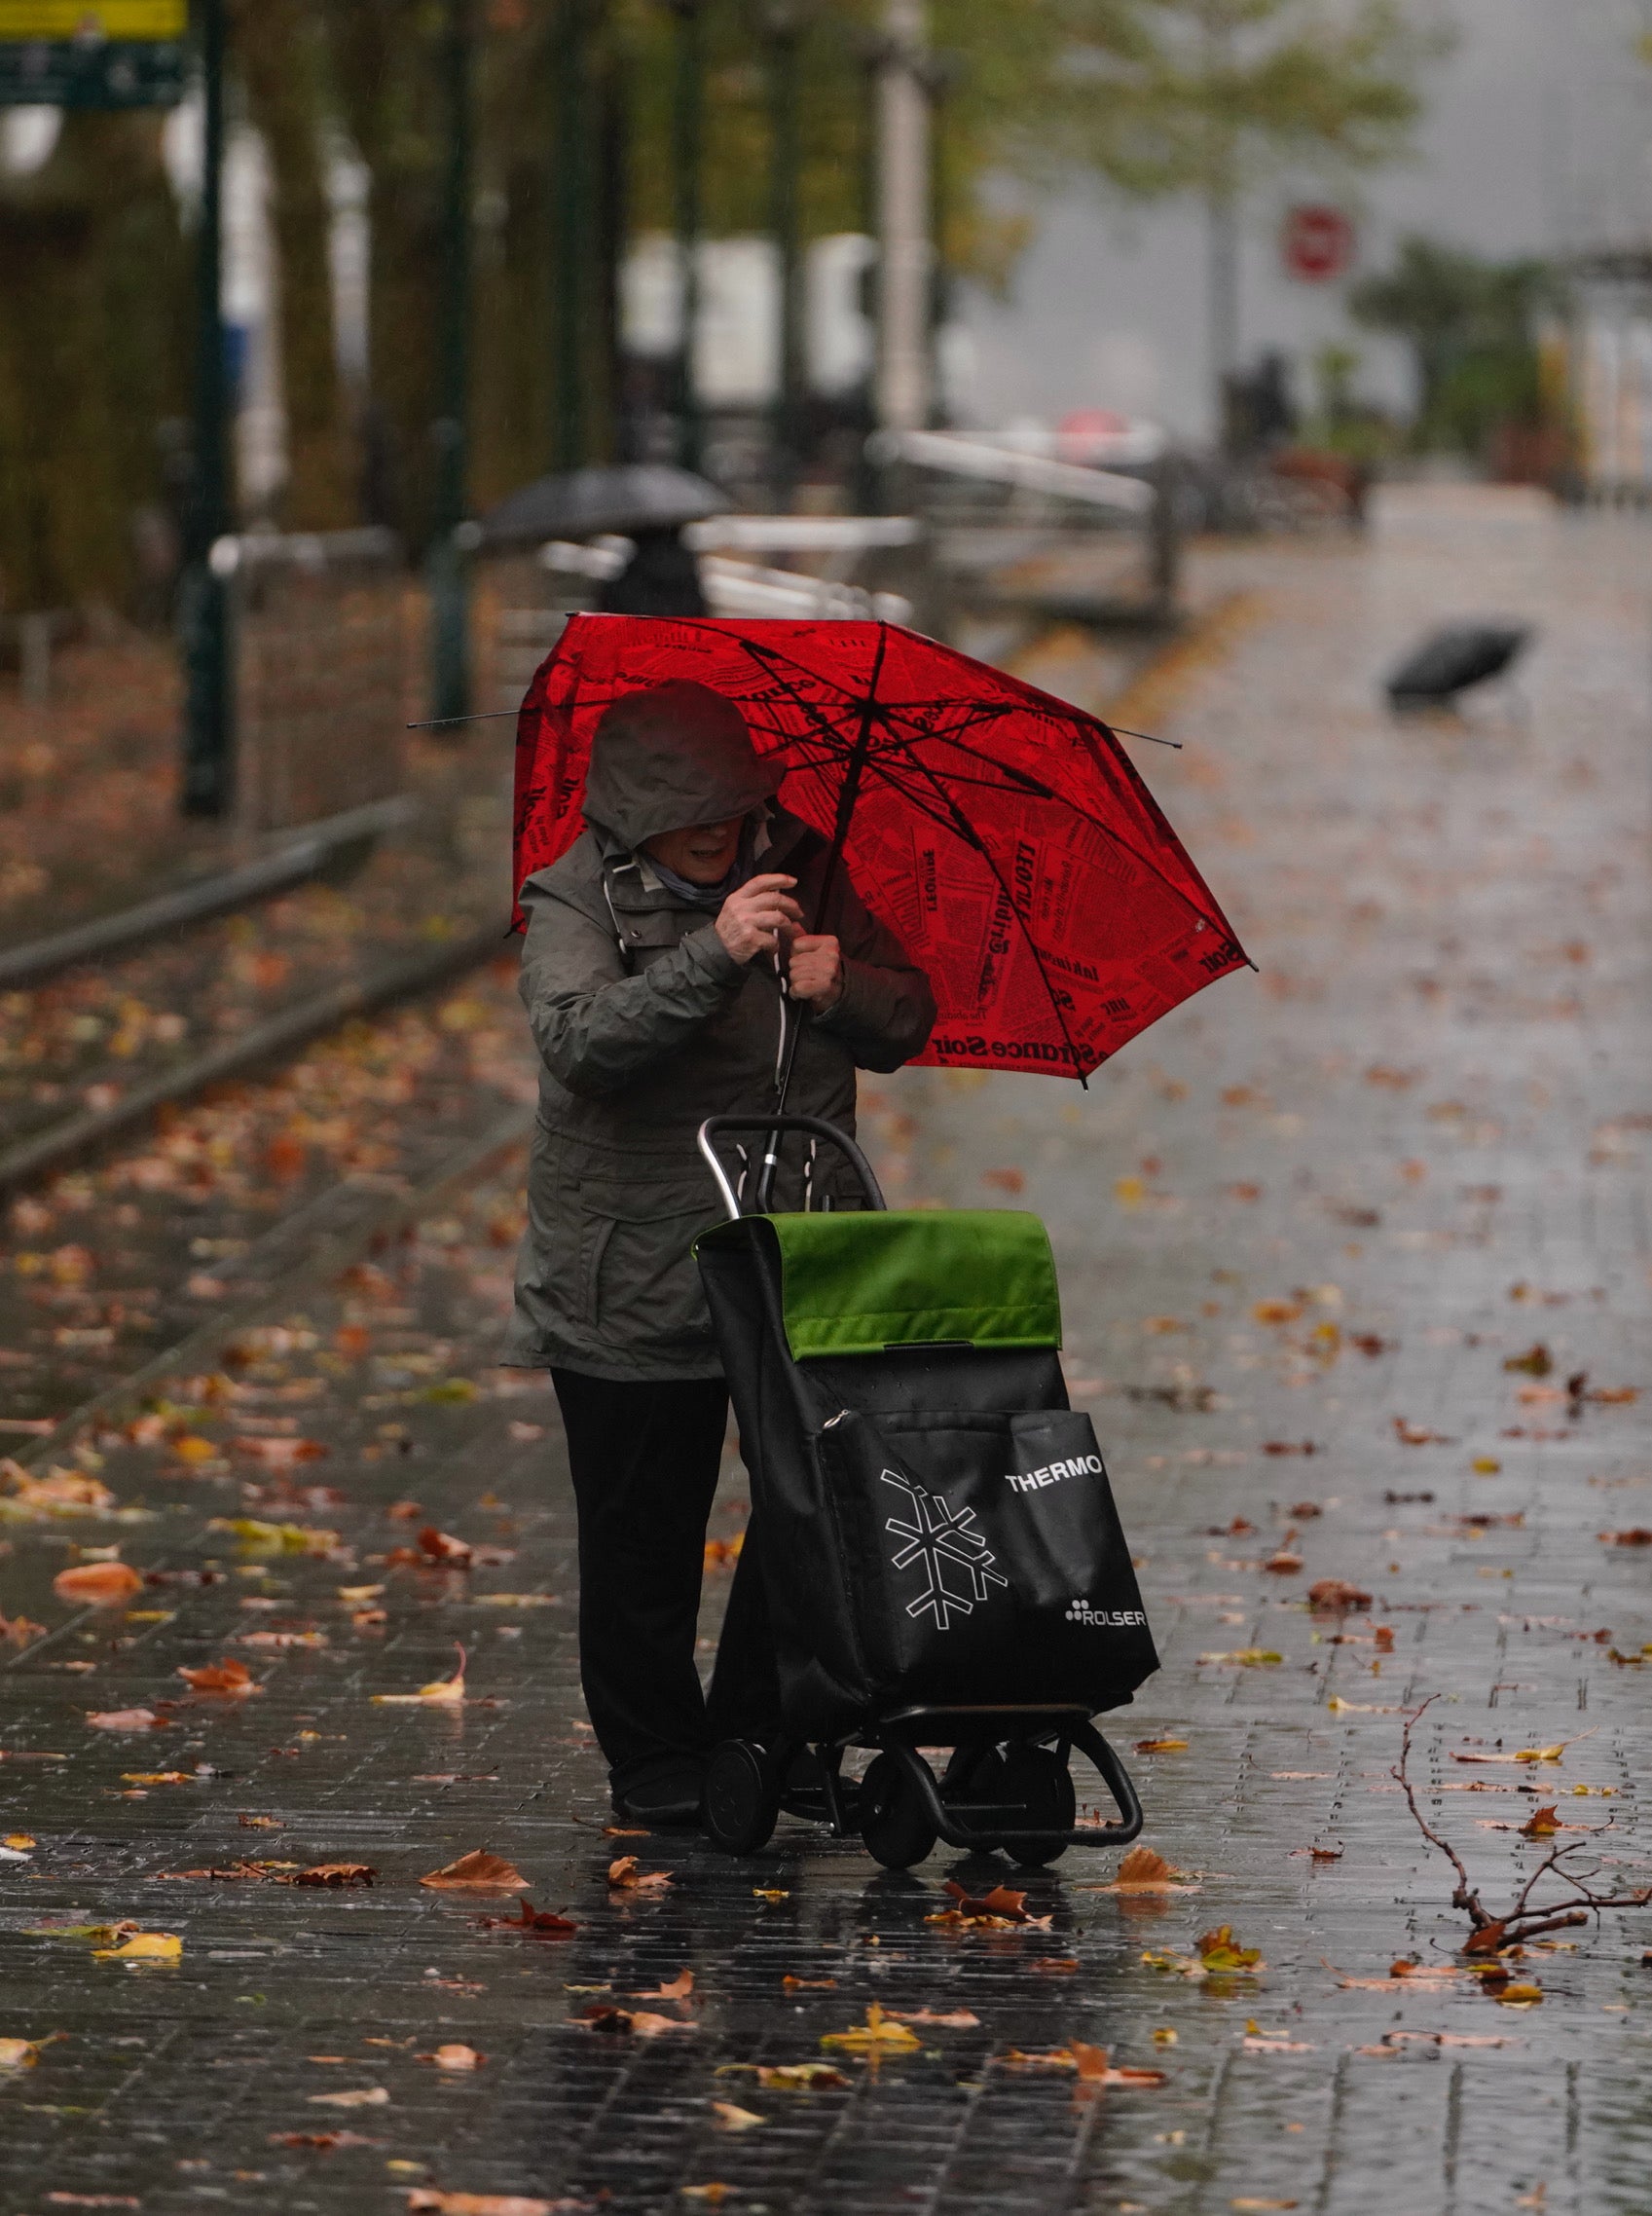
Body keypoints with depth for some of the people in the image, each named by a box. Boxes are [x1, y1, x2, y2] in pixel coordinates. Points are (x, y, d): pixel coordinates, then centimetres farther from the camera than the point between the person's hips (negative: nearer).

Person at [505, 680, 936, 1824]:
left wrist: (843, 988, -14)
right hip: (637, 1284, -4)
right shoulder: (577, 902, -9)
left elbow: (908, 1019, 9)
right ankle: (659, 1759, 18)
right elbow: (581, 1041, -27)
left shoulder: (802, 870, 4)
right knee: (644, 1533, 3)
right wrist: (713, 954, -38)